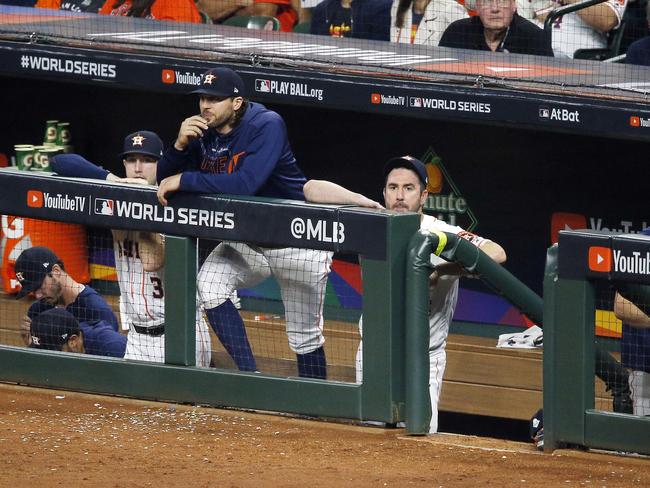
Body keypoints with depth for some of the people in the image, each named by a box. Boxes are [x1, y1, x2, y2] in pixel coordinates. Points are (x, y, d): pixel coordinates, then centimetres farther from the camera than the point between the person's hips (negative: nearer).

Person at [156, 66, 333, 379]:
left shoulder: (266, 126, -24)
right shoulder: (203, 132, -3)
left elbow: (245, 183, -37)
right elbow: (164, 179, 0)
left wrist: (184, 180, -31)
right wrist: (180, 145, -20)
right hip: (246, 241, 6)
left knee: (304, 336, 2)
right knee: (209, 283, -19)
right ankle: (250, 377, -13)